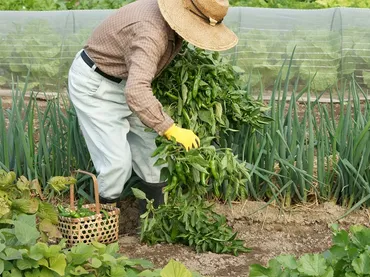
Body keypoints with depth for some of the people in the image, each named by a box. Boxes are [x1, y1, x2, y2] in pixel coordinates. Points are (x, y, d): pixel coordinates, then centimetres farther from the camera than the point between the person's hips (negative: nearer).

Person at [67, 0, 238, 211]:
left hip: (125, 82, 9)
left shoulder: (172, 20, -8)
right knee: (117, 162, -13)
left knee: (151, 151, 11)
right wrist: (172, 130, -47)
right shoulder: (151, 33, -37)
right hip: (93, 85, -9)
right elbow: (136, 92, -50)